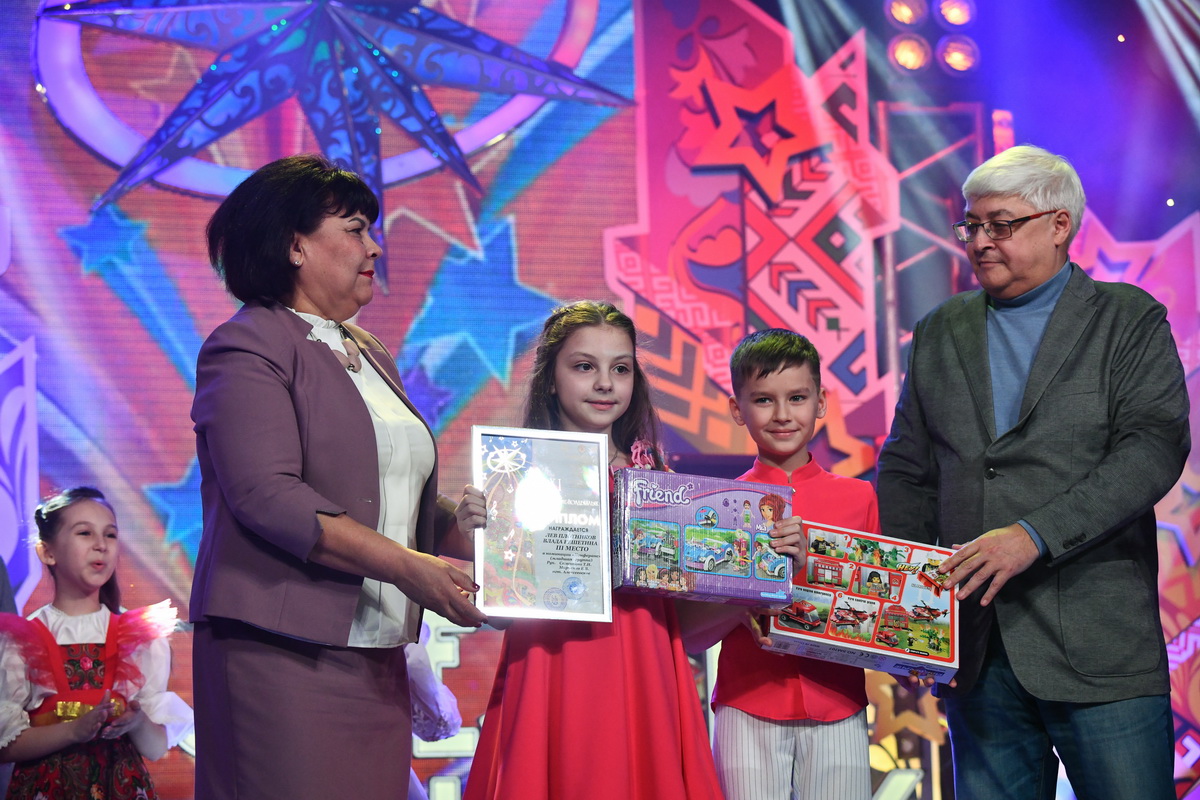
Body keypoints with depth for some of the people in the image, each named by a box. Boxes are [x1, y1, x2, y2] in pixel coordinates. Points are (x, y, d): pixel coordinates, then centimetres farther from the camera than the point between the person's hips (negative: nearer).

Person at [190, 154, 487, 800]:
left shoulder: (373, 357, 21)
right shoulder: (248, 347, -5)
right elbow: (268, 495, -17)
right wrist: (405, 567, -22)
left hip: (377, 660, 7)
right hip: (282, 655, -7)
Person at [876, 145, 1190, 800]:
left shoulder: (1130, 321, 3)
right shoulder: (939, 333, 16)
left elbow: (1153, 449, -10)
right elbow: (906, 473, 15)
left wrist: (1034, 535, -21)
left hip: (1099, 647, -4)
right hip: (975, 648, 4)